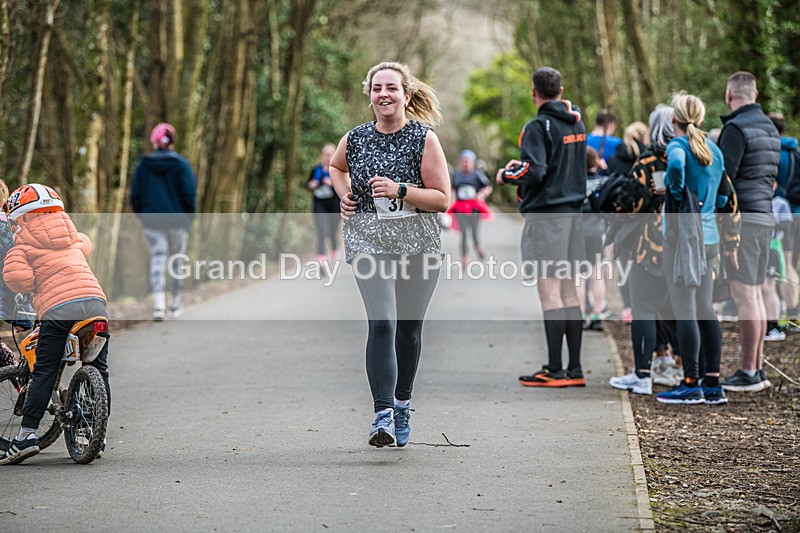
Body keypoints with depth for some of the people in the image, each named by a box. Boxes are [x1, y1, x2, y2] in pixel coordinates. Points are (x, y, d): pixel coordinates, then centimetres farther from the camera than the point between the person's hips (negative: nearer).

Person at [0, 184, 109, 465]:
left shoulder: (24, 241, 8)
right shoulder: (73, 236, 24)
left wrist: (33, 286, 12)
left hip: (57, 305, -5)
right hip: (95, 300, 5)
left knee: (44, 372, -3)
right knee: (99, 371, 12)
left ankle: (28, 433, -9)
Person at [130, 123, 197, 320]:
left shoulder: (143, 165, 0)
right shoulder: (181, 165, -6)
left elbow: (135, 195, 2)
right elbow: (189, 194, -8)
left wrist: (141, 215, 15)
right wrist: (189, 217, 4)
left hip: (152, 222, 1)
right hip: (178, 222, -1)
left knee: (157, 261, 0)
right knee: (177, 262, 12)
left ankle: (158, 306, -18)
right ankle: (174, 306, 19)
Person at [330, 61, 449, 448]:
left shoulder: (424, 138, -5)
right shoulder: (354, 139, 3)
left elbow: (442, 199, -7)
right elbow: (336, 167, 27)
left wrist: (399, 190, -20)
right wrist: (345, 195, 8)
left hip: (418, 244, 0)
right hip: (369, 241, 0)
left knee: (409, 328, 10)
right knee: (382, 324, -17)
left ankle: (402, 405, 31)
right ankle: (383, 416, -20)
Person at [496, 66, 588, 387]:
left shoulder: (539, 127, -12)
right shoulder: (576, 123, 13)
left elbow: (533, 171, -21)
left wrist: (506, 175, -2)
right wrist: (521, 165, 20)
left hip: (545, 214, -8)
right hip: (573, 210, 8)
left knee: (550, 292, -7)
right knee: (569, 291, 9)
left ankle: (554, 370, -7)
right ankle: (574, 369, 11)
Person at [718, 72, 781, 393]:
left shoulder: (736, 128, -12)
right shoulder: (770, 128, 18)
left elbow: (724, 177, -17)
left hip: (742, 217, -9)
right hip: (765, 214, 9)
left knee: (744, 295, -8)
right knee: (754, 294, 13)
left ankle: (747, 373, -8)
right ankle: (757, 368, 16)